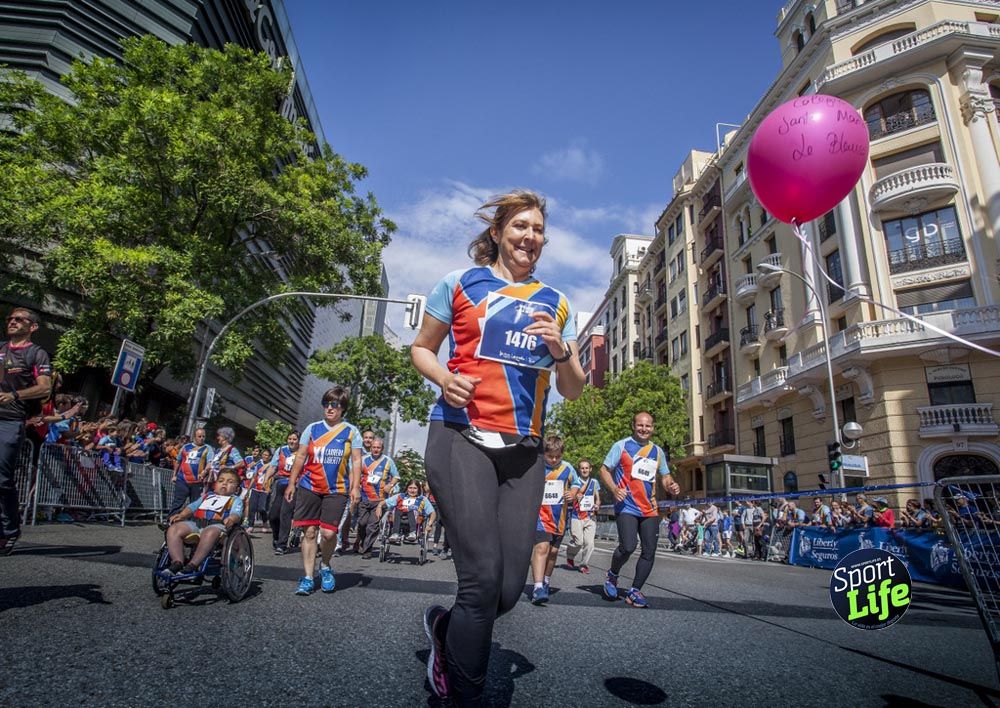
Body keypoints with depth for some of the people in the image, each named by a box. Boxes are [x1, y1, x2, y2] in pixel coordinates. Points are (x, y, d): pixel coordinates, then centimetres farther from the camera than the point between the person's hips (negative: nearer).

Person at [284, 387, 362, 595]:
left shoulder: (351, 432, 3)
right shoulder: (313, 429, 9)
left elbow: (356, 461, 1)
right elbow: (301, 457, 12)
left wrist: (355, 487, -8)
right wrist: (291, 482, 8)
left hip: (336, 490, -2)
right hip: (309, 487, 2)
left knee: (328, 533, -8)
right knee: (309, 531, 2)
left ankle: (325, 566, 21)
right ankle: (308, 578, 13)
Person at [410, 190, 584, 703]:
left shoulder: (557, 304, 17)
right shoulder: (460, 283, 8)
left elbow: (573, 391, 17)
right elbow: (421, 347, 13)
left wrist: (561, 353, -5)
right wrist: (444, 379, -8)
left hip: (523, 451, 4)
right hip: (462, 437, -4)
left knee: (509, 591, 1)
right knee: (483, 581, -13)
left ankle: (443, 627, 35)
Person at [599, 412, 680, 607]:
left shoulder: (657, 451, 14)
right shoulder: (621, 446, -1)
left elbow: (665, 476, 21)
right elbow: (604, 470, -1)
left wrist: (671, 486, -2)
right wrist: (614, 489, -18)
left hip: (650, 509, 5)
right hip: (626, 507, -5)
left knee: (649, 551, 1)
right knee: (628, 546, -17)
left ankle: (635, 591, 16)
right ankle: (612, 575, 13)